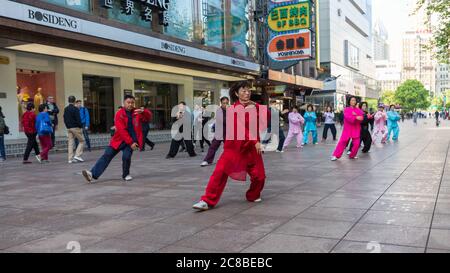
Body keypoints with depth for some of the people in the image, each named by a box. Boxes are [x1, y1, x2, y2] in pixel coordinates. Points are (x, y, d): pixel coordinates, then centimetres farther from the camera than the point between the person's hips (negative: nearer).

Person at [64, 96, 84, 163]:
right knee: (81, 141, 4)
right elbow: (78, 119, -15)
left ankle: (70, 159, 6)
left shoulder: (65, 109, 10)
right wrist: (81, 127, -6)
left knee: (70, 143, 7)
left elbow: (65, 119, 14)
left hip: (69, 128, 7)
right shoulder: (75, 109, -11)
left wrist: (67, 126, 18)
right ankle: (77, 155, -6)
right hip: (75, 128, -7)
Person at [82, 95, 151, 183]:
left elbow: (148, 118, -14)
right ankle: (93, 174, -7)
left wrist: (143, 111, -37)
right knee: (107, 155, -5)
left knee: (126, 156, -20)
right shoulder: (119, 114, -7)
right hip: (119, 139, 1)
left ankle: (126, 175, 7)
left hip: (132, 140, 0)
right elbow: (122, 130, -14)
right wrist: (130, 142, -20)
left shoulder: (137, 112, 1)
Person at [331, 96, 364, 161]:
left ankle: (353, 155, 21)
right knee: (342, 142, -9)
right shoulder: (346, 110, 0)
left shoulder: (358, 110, 8)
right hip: (347, 129, -3)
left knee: (356, 143, 0)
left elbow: (361, 118, -5)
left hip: (356, 129, 3)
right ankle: (336, 155, -5)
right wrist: (356, 117, -29)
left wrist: (356, 115, -21)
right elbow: (348, 117, -17)